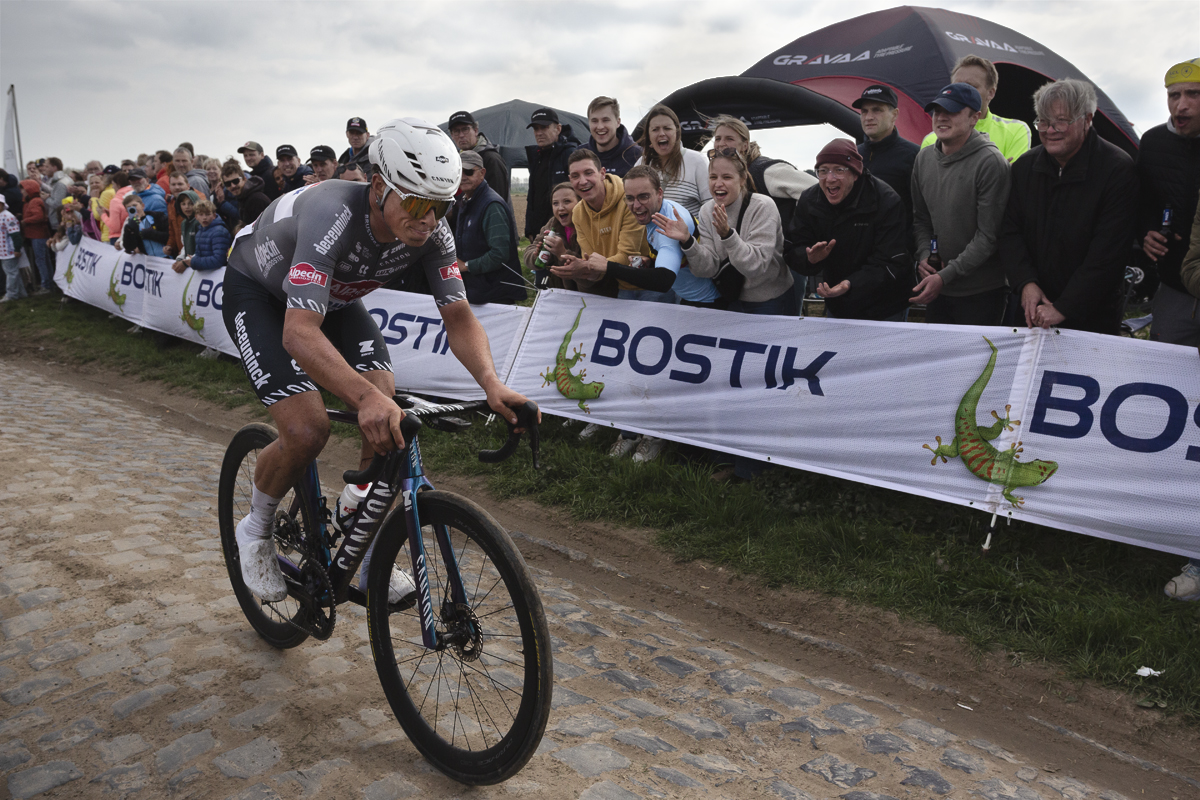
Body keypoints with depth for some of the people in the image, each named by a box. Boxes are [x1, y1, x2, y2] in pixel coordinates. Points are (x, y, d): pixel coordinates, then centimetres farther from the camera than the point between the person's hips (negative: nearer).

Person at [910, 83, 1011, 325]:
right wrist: (923, 255, -4)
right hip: (935, 290, 6)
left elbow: (988, 235, -17)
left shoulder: (991, 162, -15)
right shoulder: (924, 158, 6)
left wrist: (945, 275, -20)